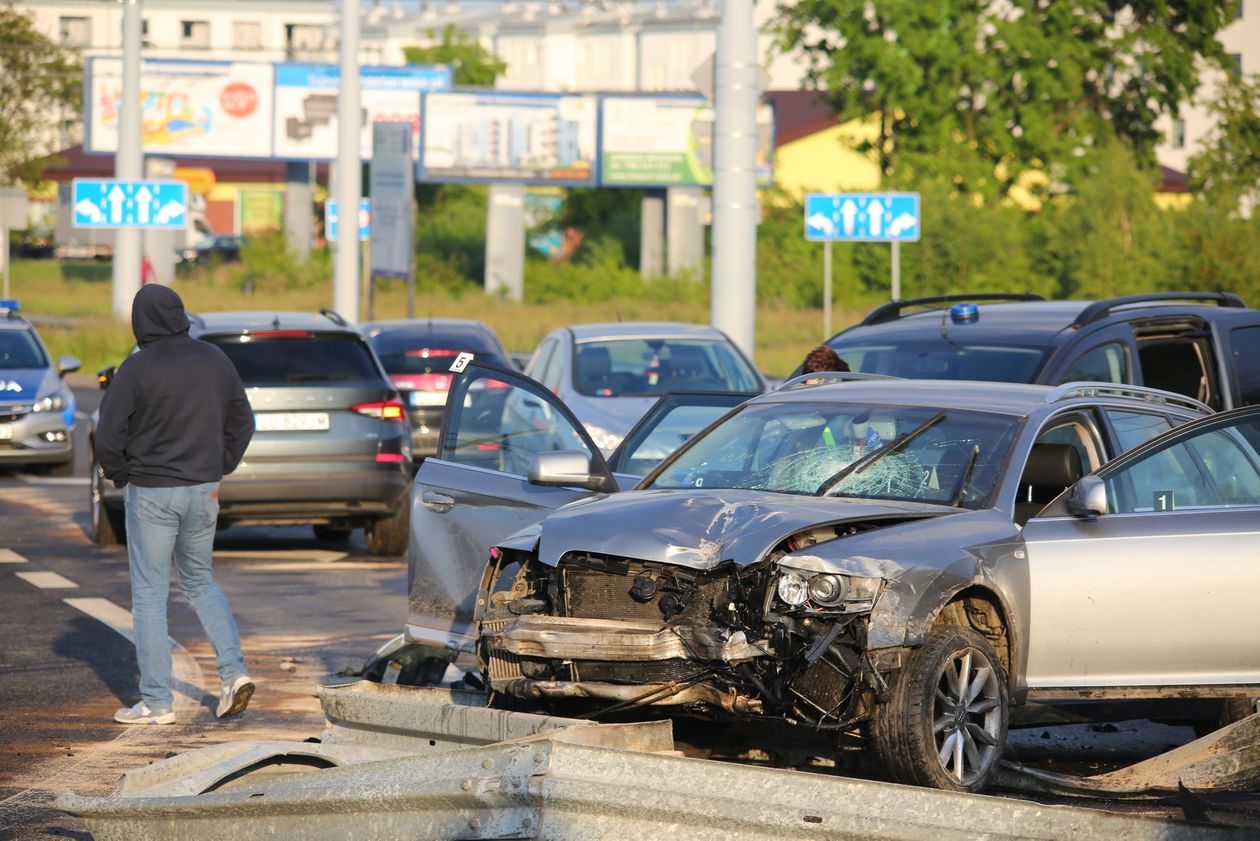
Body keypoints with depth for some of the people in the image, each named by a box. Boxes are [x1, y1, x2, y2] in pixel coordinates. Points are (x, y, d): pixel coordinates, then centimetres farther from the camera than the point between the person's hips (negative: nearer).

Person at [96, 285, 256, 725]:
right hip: (204, 490, 5)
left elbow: (109, 434, -14)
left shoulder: (138, 368, -14)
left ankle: (157, 701, 3)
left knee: (149, 594, 3)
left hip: (152, 492, -5)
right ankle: (234, 671, 5)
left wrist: (118, 473, 4)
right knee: (199, 580, 21)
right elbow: (242, 422, 11)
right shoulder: (214, 360, 2)